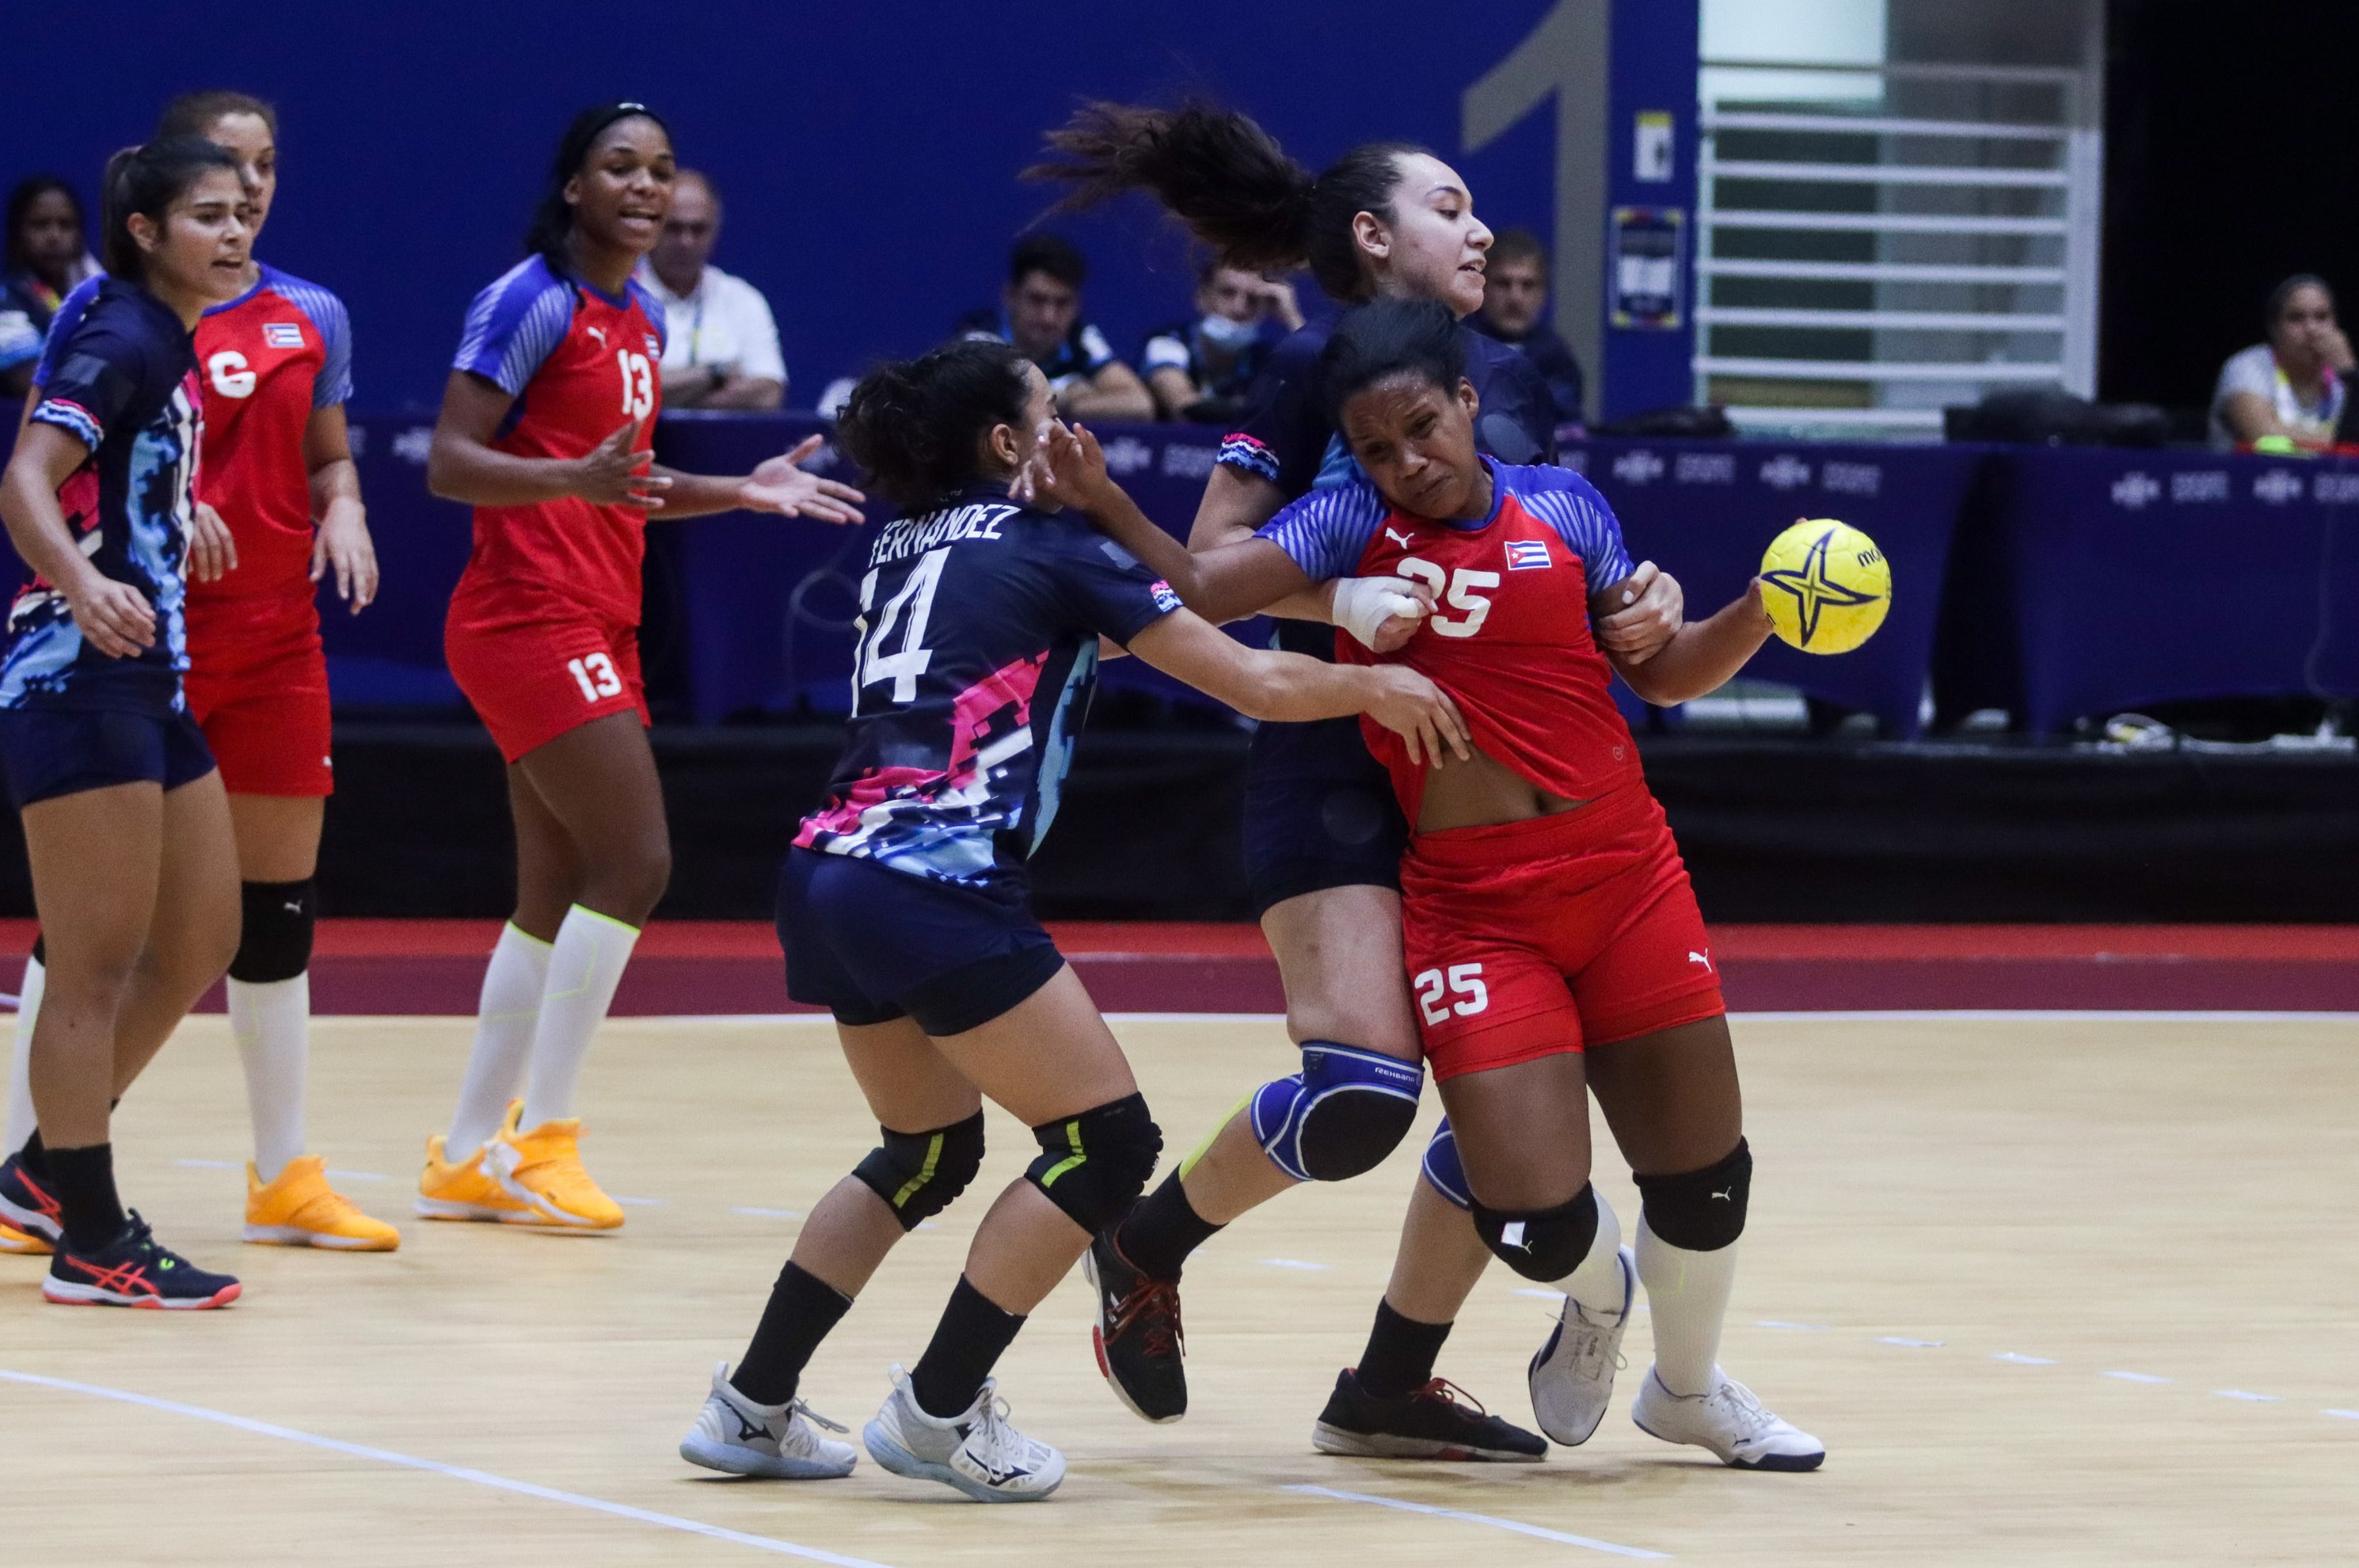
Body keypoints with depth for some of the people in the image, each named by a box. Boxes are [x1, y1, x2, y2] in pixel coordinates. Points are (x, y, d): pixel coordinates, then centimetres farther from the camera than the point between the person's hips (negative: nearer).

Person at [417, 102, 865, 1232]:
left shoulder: (643, 318, 15)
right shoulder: (533, 302, -11)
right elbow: (449, 464, -17)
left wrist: (740, 493, 14)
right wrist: (576, 478, -32)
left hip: (596, 629, 9)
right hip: (531, 619, -9)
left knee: (557, 896, 9)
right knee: (635, 861, -15)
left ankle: (467, 1159, 16)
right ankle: (541, 1139, -9)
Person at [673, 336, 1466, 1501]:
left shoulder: (903, 548, 22)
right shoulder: (1054, 551, 4)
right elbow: (1257, 683, 5)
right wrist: (1375, 687, 22)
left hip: (827, 877, 8)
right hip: (936, 888, -8)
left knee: (929, 1150, 24)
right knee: (1107, 1140, 2)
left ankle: (752, 1406, 20)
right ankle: (940, 1410, 1)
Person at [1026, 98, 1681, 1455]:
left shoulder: (1509, 380, 14)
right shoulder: (1318, 370, -4)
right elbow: (1214, 556, -10)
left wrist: (1638, 605, -5)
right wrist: (1335, 597, -26)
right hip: (1337, 772, -7)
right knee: (1363, 1087, -19)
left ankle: (1393, 1386, 13)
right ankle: (1149, 1248, 6)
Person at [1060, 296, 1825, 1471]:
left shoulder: (1560, 507, 4)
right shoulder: (1350, 525, -2)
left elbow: (1663, 674, 11)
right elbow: (1197, 590, -14)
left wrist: (1762, 612, -5)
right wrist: (1095, 499, -27)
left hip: (1626, 876, 3)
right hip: (1473, 911, -2)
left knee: (1702, 1178, 8)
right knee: (1536, 1218, -13)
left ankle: (1689, 1387, 39)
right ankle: (1595, 1300, 27)